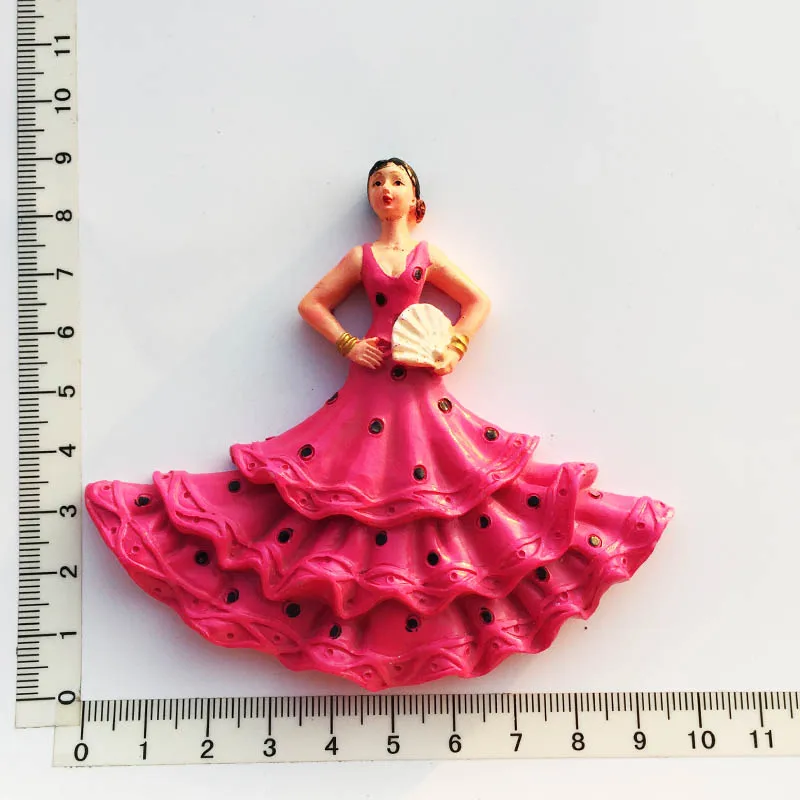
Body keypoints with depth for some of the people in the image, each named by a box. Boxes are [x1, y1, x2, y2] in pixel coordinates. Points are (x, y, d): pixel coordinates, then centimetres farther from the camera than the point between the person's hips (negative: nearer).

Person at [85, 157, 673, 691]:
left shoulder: (429, 255, 13)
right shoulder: (360, 257, 13)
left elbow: (479, 302, 12)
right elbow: (311, 304, 12)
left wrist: (453, 349, -3)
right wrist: (348, 344, -2)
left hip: (421, 384, 0)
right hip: (373, 378, 0)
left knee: (437, 477, -2)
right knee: (353, 481, -2)